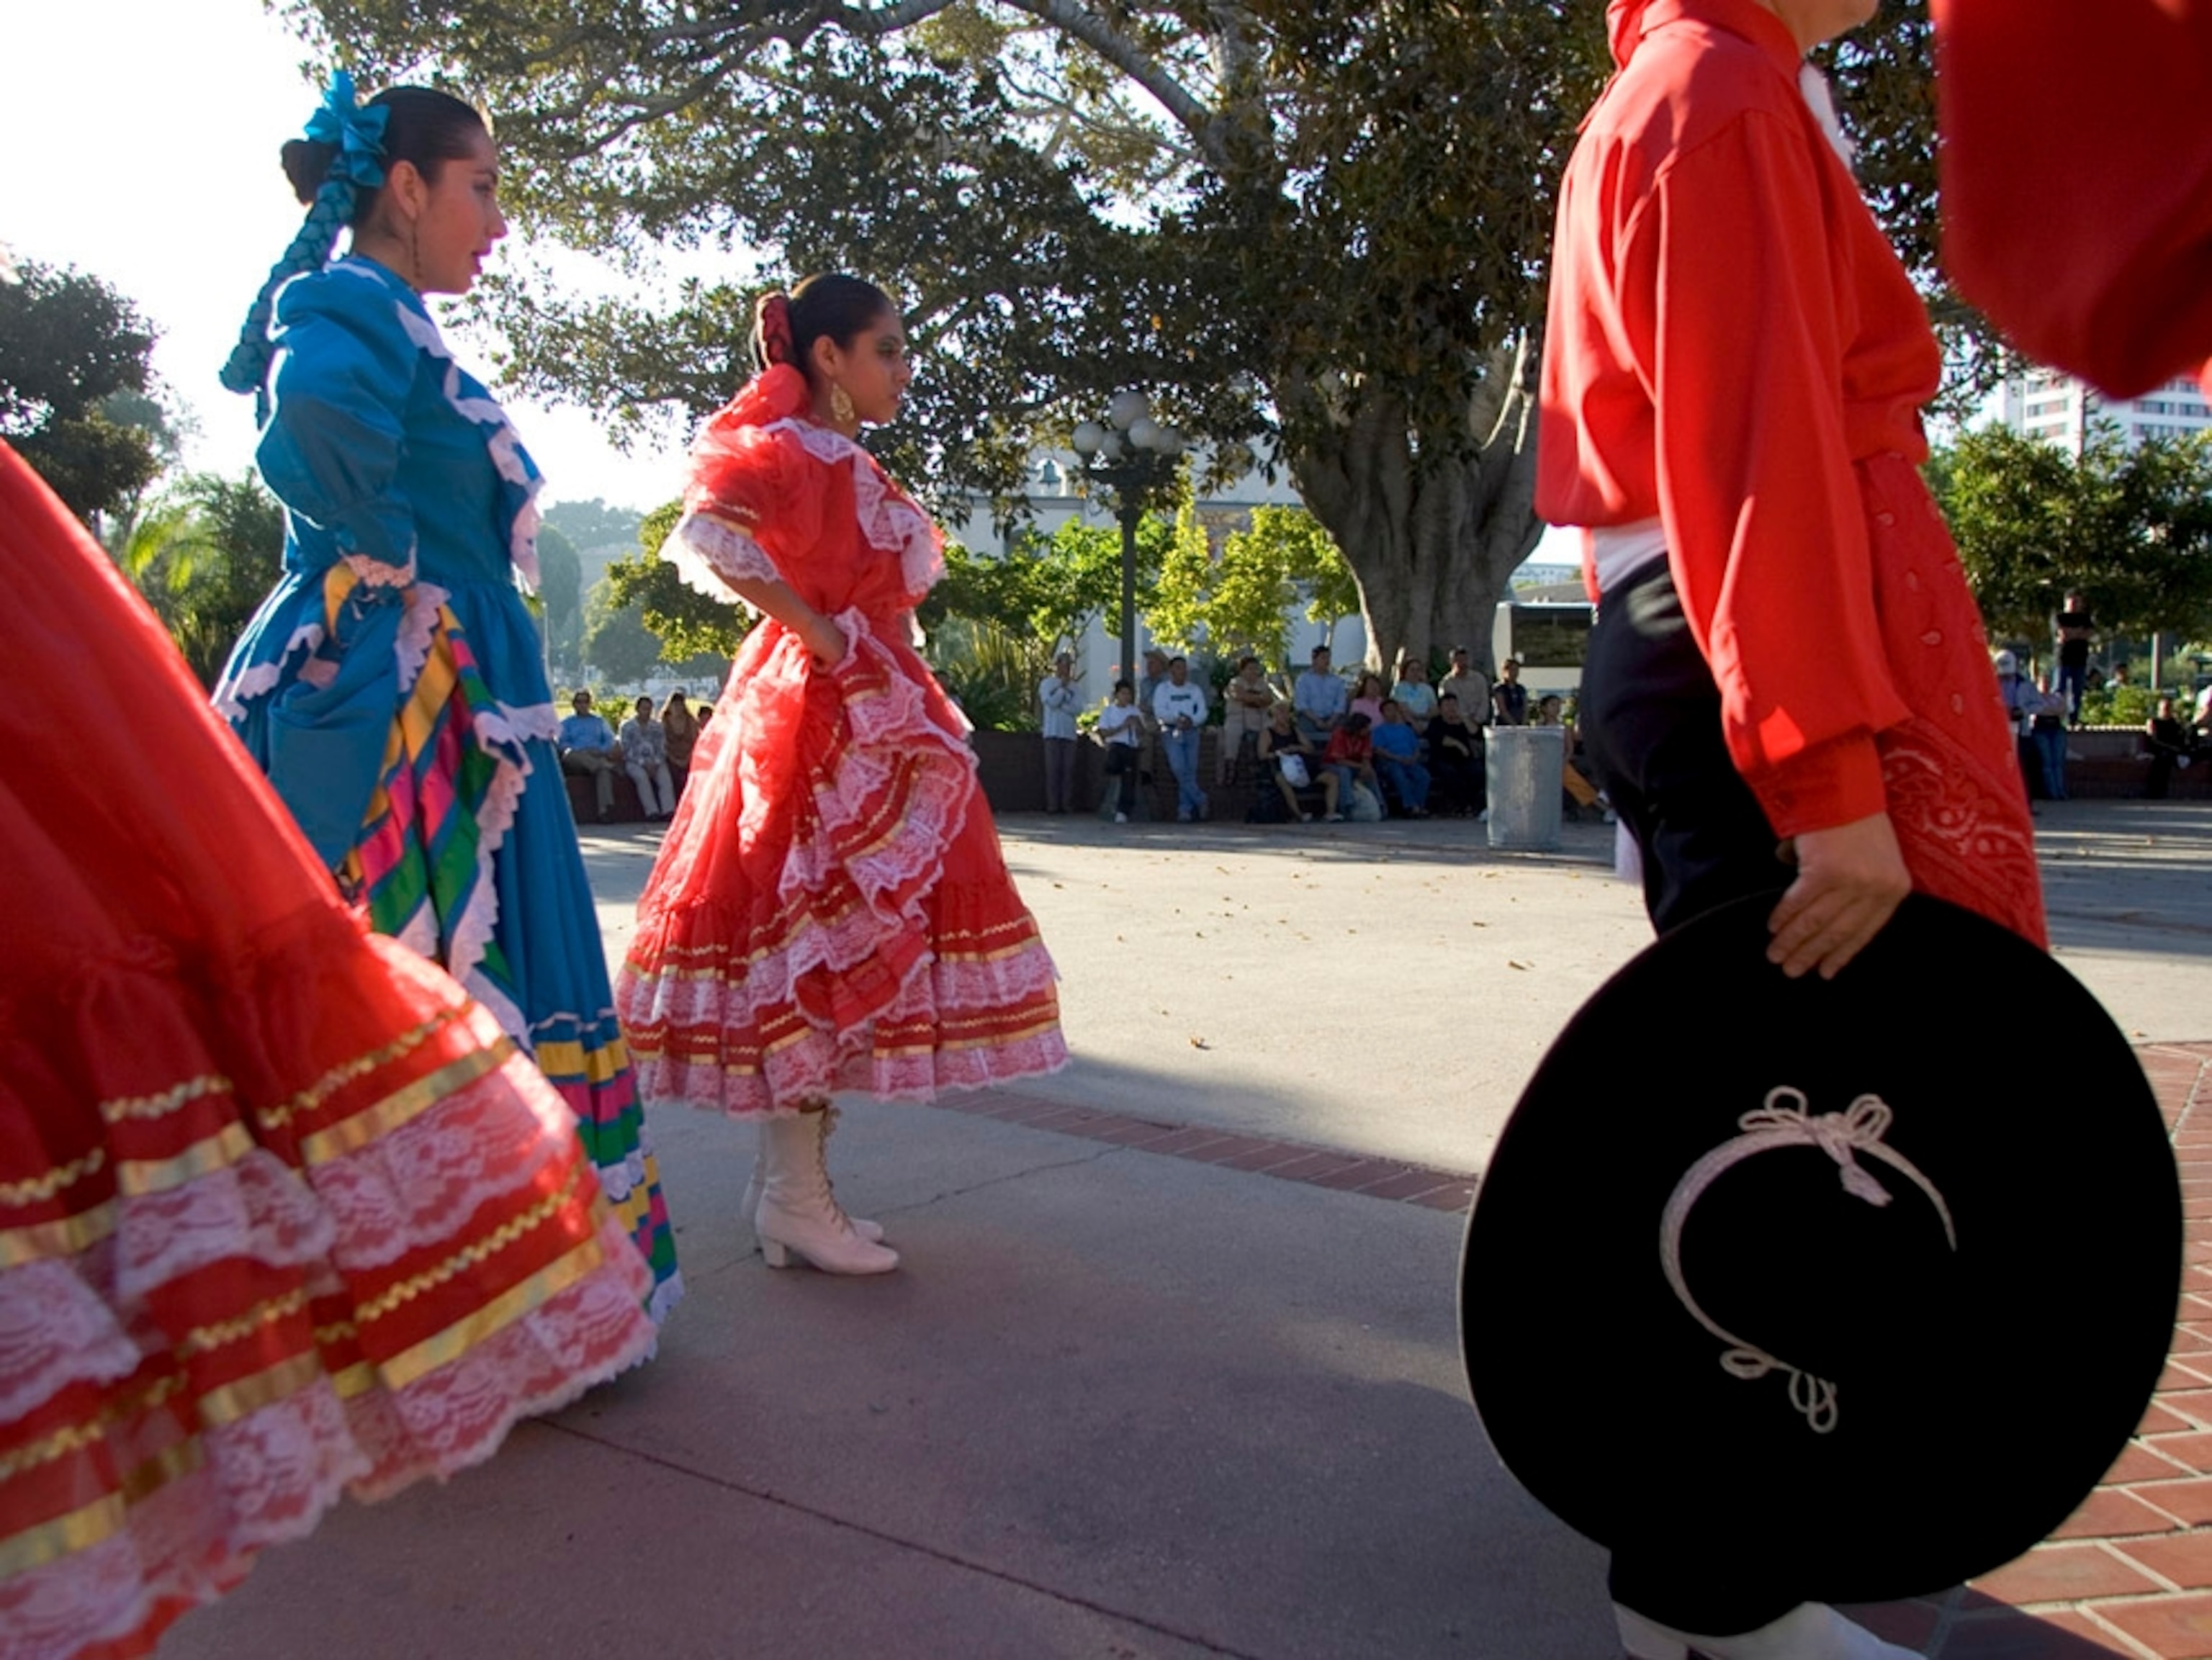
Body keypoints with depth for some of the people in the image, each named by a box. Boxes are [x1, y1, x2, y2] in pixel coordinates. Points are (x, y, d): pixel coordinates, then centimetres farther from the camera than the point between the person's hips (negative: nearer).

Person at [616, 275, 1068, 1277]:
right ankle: (794, 1198, -2)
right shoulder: (796, 450, -10)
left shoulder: (845, 463, 19)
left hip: (867, 719, 10)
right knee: (821, 940, -8)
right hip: (820, 715, -10)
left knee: (838, 941, 10)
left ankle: (790, 1181, 16)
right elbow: (708, 533, -26)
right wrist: (815, 630, -20)